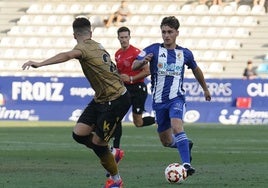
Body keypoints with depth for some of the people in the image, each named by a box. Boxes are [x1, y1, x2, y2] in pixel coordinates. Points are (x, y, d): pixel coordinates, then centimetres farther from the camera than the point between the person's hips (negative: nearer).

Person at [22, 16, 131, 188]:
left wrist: (40, 64, -49)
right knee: (79, 134, 3)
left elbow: (68, 55, -38)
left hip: (116, 101, -9)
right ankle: (110, 154, 24)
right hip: (101, 100, 9)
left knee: (98, 144, 0)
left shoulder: (84, 47, -16)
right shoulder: (97, 46, 10)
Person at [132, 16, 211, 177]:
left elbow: (196, 70, 24)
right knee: (166, 141, 8)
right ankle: (186, 145, 41)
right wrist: (143, 61, -30)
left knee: (176, 126, -30)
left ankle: (186, 164, -36)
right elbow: (134, 66, -7)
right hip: (159, 101, 2)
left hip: (176, 98, -2)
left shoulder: (185, 53, 5)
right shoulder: (153, 49, 0)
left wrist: (205, 89, 34)